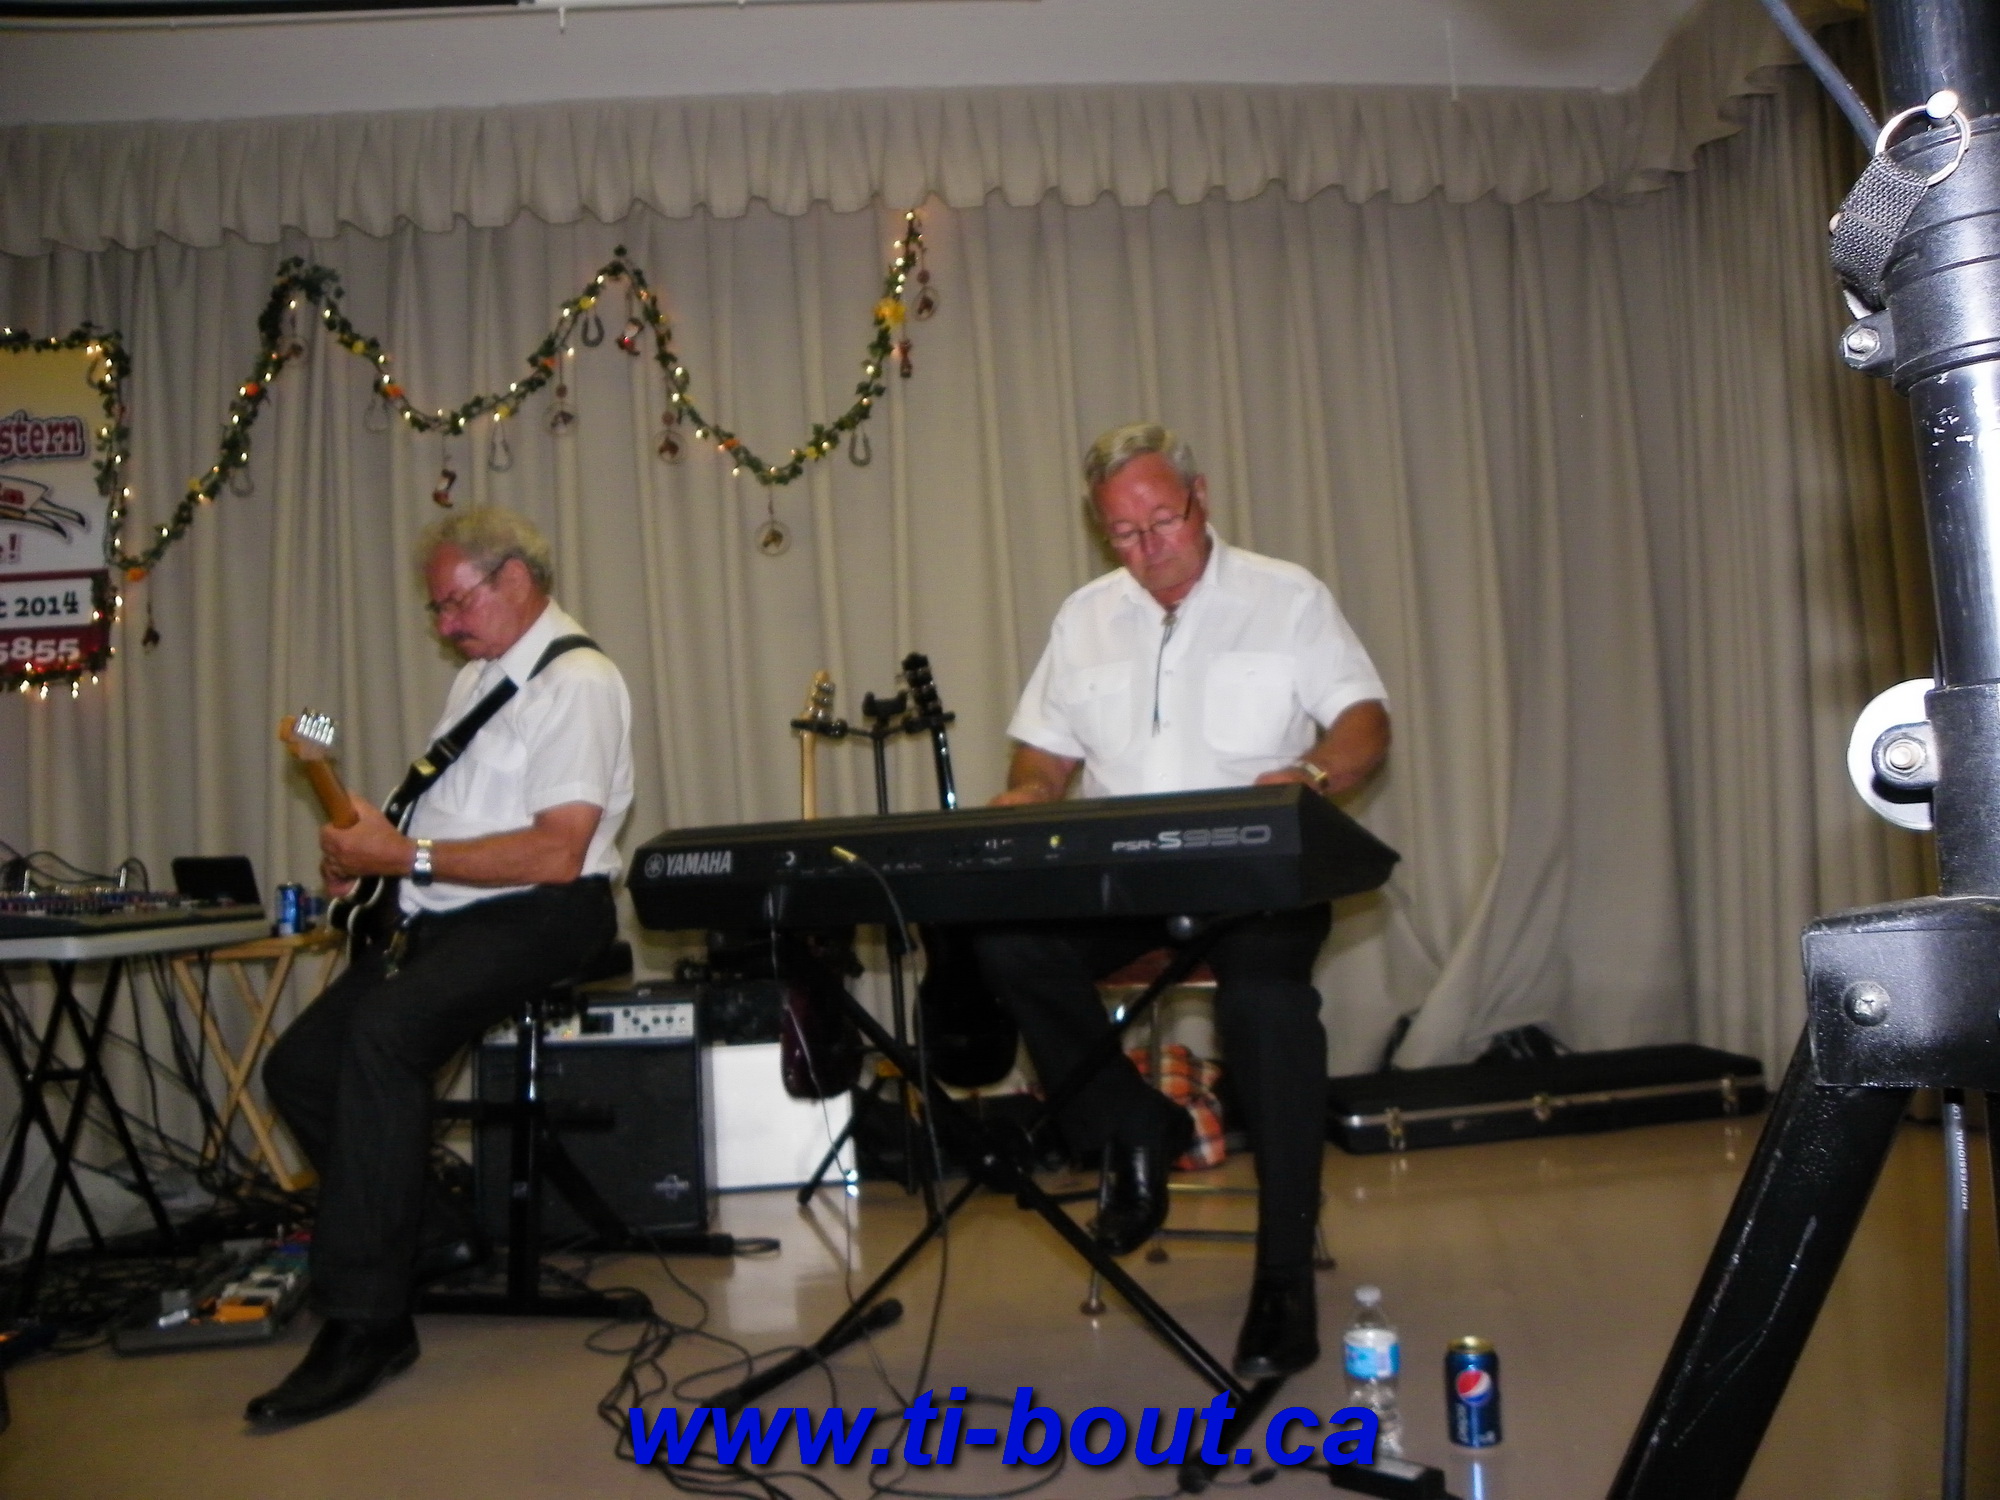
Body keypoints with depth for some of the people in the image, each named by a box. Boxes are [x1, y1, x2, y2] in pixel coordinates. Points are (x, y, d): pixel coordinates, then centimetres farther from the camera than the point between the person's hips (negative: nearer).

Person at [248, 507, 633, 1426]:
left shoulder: (576, 682, -11)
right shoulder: (476, 679, 20)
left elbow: (556, 855, -20)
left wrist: (405, 857, -19)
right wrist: (367, 849, 3)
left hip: (537, 915, -10)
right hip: (439, 918, 10)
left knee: (382, 1032, -32)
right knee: (299, 1068, -1)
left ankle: (361, 1324, -25)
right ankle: (431, 1241, 14)